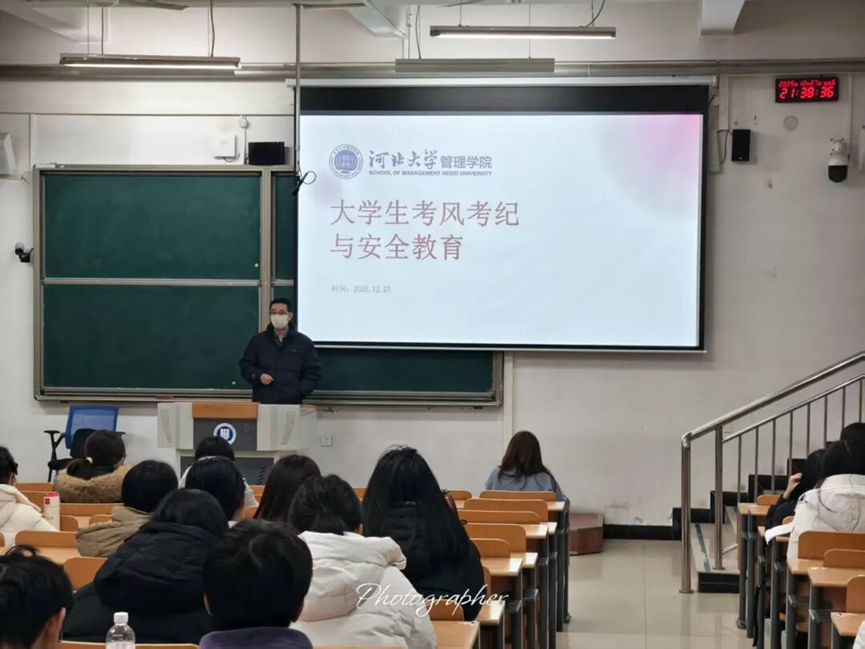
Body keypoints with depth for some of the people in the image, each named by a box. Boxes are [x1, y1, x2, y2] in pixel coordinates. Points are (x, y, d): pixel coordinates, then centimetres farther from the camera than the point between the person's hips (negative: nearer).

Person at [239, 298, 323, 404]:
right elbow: (245, 365, 14)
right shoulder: (258, 340, 10)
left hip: (292, 404, -1)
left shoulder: (304, 343, 7)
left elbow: (313, 372, 7)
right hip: (262, 403, 1)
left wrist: (300, 392, -7)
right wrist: (258, 376, -7)